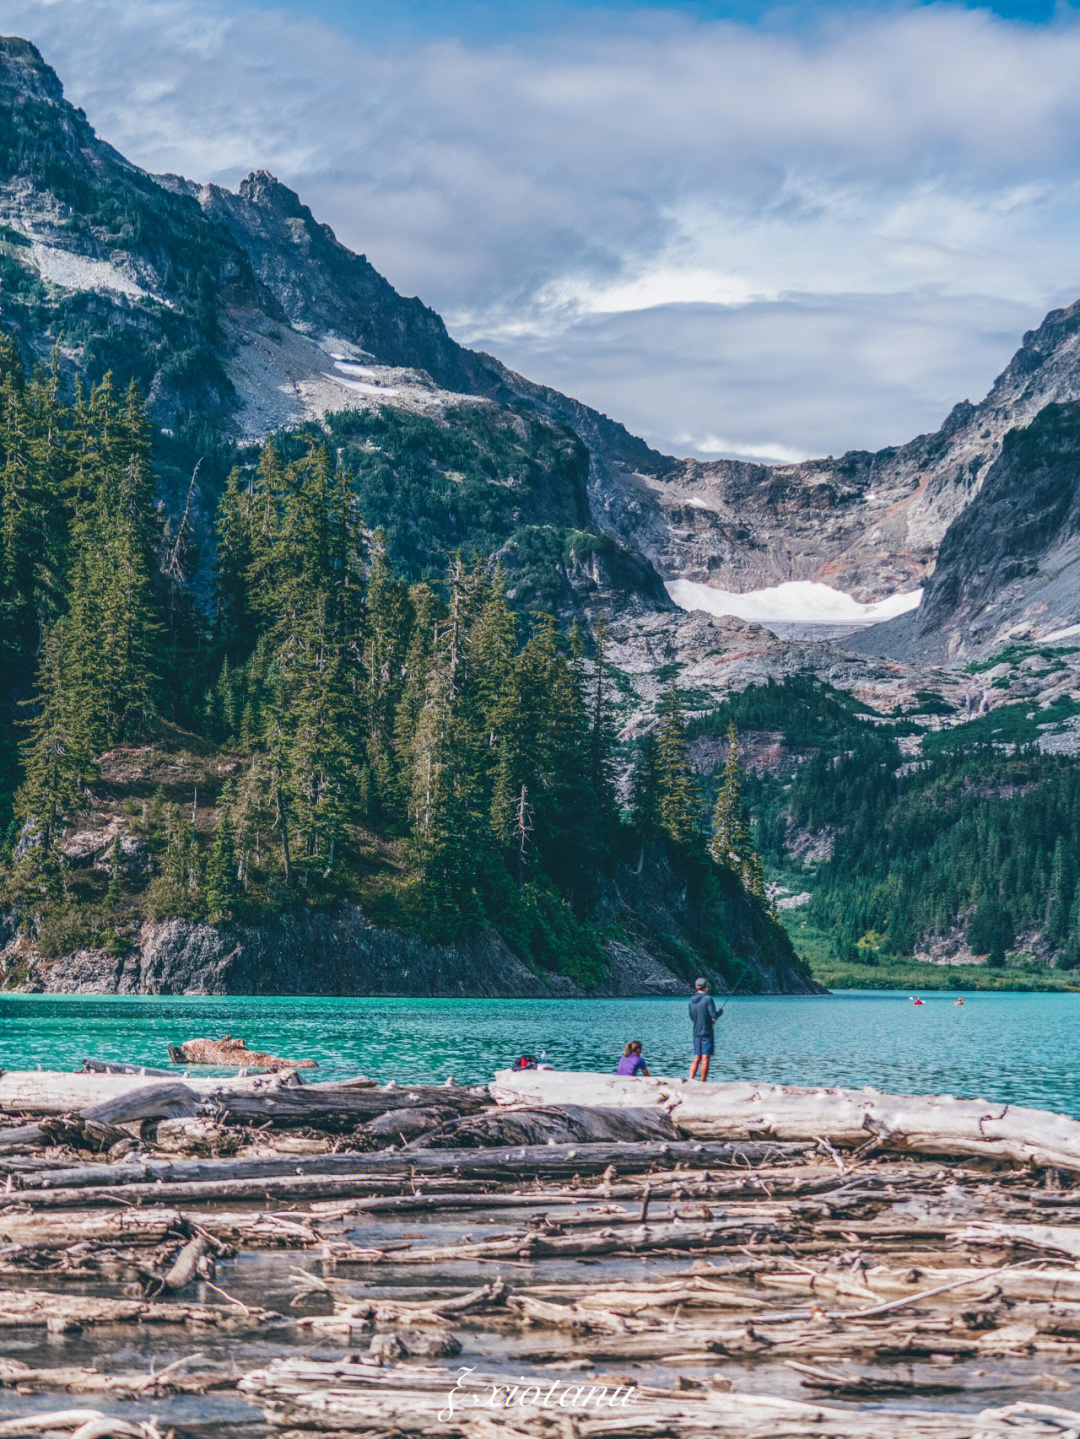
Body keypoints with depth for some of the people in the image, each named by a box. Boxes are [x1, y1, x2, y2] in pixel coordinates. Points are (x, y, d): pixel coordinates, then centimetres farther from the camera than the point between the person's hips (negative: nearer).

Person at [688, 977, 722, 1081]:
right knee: (705, 1059, -3)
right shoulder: (708, 999, -12)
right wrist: (720, 1011, 6)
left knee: (697, 1058, 12)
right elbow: (714, 1015, -16)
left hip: (696, 1033, 6)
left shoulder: (692, 1001, 8)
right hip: (707, 1033, -6)